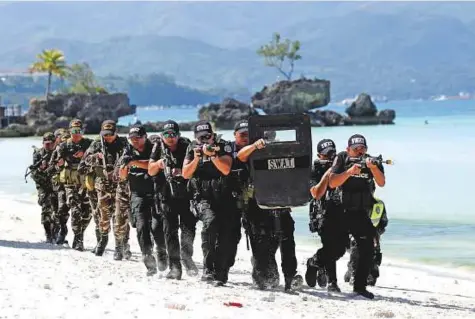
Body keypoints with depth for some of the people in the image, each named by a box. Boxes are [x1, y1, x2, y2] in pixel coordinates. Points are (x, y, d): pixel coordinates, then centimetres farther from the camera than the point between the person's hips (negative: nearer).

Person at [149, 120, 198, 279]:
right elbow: (151, 171, 5)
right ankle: (174, 267, 5)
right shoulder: (159, 148, 4)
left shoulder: (186, 146, -4)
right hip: (167, 196, 2)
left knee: (188, 227, -10)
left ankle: (187, 257, 12)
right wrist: (158, 163, -16)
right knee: (170, 231, 2)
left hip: (186, 194, -2)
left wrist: (182, 172, -20)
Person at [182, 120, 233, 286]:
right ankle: (208, 267, -26)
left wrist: (213, 155, -24)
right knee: (210, 221, -30)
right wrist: (196, 158, -13)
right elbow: (185, 174, 1)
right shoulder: (192, 149, 7)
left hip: (222, 197, 1)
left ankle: (220, 274, 13)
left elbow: (226, 170, -12)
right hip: (202, 197, -1)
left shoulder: (223, 146, 0)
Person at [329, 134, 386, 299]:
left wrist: (372, 167, -33)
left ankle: (360, 286, 4)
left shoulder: (372, 162, 0)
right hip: (340, 211, -2)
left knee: (367, 248, -4)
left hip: (361, 213, 3)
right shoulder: (342, 159, -5)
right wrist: (349, 171, -29)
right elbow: (332, 183, -16)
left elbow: (381, 183, -16)